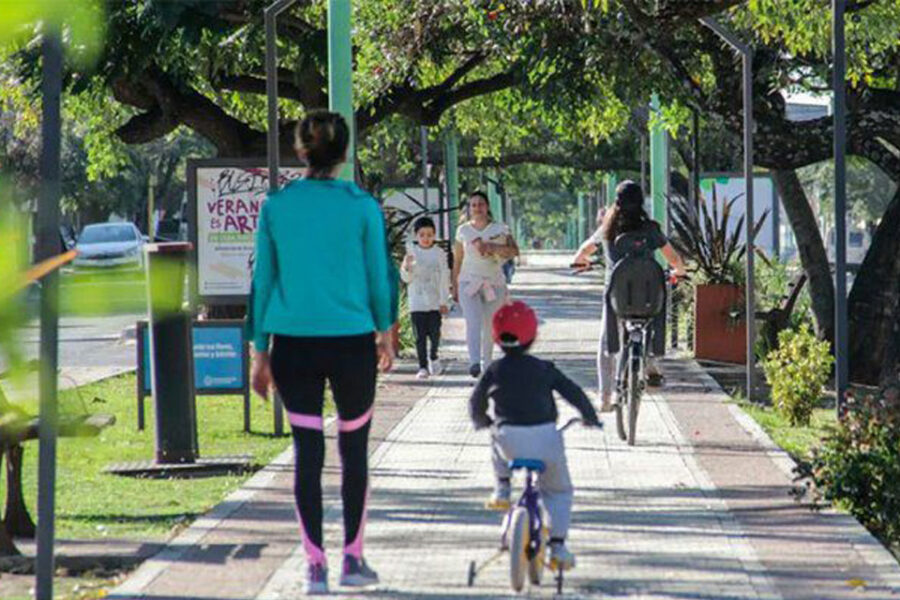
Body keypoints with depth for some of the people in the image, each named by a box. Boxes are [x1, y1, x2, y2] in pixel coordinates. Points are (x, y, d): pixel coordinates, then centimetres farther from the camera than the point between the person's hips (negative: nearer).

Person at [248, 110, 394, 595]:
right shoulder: (362, 206, -4)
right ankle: (353, 559, 17)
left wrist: (260, 352, 10)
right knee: (354, 449, 13)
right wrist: (385, 332, 20)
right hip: (351, 342, -1)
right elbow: (378, 276, 4)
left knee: (307, 452, 5)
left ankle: (316, 565, 3)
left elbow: (263, 279, 3)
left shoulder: (276, 206, 0)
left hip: (293, 345, 1)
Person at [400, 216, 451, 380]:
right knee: (420, 335, -2)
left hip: (435, 302, 0)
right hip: (417, 302, 0)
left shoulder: (439, 253, 2)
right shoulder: (412, 253, 2)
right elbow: (406, 278, 1)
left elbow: (444, 278, 2)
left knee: (434, 333, -3)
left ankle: (433, 357, 24)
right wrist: (406, 267, -21)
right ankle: (423, 367, 4)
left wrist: (444, 301, -3)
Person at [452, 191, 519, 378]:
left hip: (494, 283, 1)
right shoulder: (463, 230, 9)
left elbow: (514, 251, -9)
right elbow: (457, 260, 14)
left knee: (490, 327, 5)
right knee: (473, 323, -19)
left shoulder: (500, 229, 4)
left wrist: (491, 246, -21)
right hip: (469, 282, -1)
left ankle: (486, 364, 18)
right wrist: (454, 286, 13)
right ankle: (474, 363, -32)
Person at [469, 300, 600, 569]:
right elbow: (574, 393, 7)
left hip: (510, 442, 1)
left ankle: (501, 490, 28)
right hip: (546, 439, -1)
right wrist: (590, 416, 24)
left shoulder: (494, 371, 7)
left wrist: (481, 422, 39)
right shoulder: (544, 370, 6)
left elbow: (476, 403, 17)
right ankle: (558, 545, 6)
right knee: (559, 491, 19)